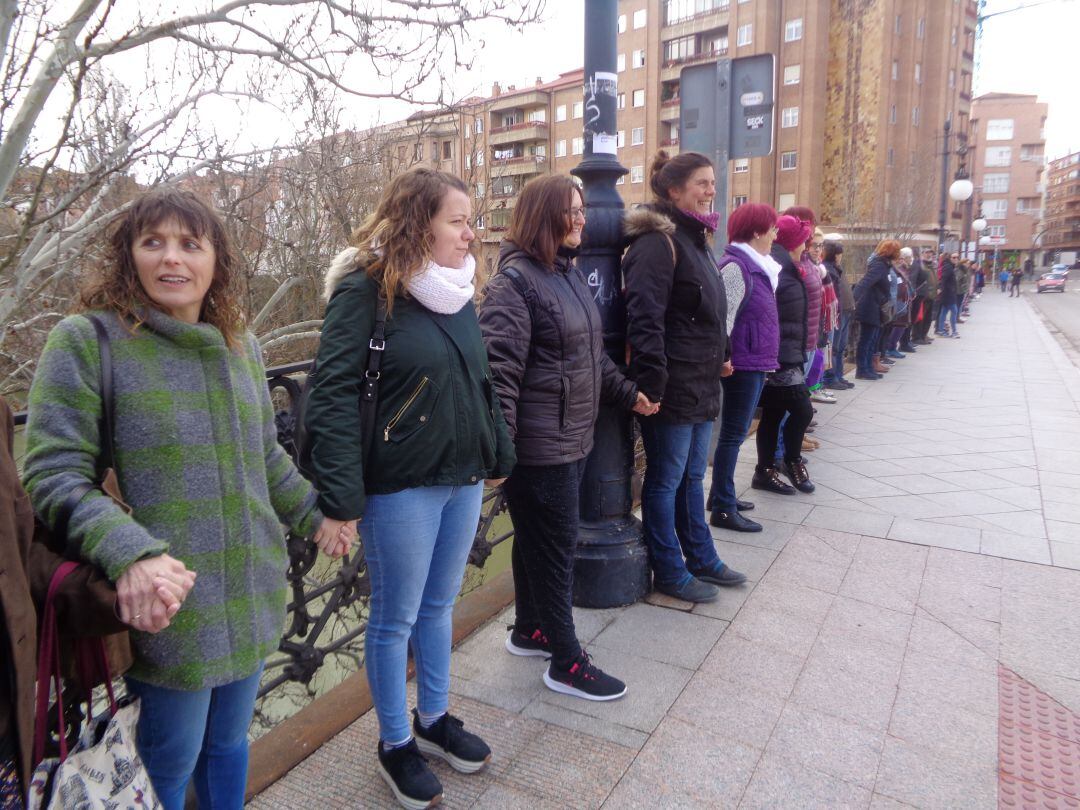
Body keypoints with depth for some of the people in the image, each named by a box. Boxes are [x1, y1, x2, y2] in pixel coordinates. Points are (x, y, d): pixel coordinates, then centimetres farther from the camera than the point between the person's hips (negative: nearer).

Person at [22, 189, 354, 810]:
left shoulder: (242, 347, 7)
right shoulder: (86, 341, -10)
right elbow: (54, 476, -14)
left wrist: (314, 513, 21)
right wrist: (128, 554, -28)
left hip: (252, 596, 5)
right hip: (165, 608, -5)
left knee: (229, 741, 22)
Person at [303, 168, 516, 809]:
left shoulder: (459, 289, 9)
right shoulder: (366, 288, -13)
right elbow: (335, 393, -17)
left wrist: (499, 456, 15)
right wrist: (342, 496, -20)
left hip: (464, 478, 7)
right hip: (401, 486, -7)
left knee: (439, 606, 20)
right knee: (396, 617, 10)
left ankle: (434, 719, 40)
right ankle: (396, 745, 31)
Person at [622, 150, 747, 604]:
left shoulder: (694, 239, 16)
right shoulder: (658, 242, -14)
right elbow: (645, 319, -22)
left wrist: (719, 358, 18)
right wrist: (651, 385, -25)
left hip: (700, 386, 9)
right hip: (672, 387, -9)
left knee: (692, 476, 19)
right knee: (666, 480, 4)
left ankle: (701, 559, 33)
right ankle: (669, 573, 18)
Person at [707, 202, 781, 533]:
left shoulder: (756, 265, 14)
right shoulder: (736, 267, -16)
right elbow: (723, 320, -22)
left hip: (754, 364, 10)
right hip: (743, 365, -10)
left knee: (735, 433, 16)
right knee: (733, 435, -4)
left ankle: (721, 495, 28)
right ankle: (723, 509, 5)